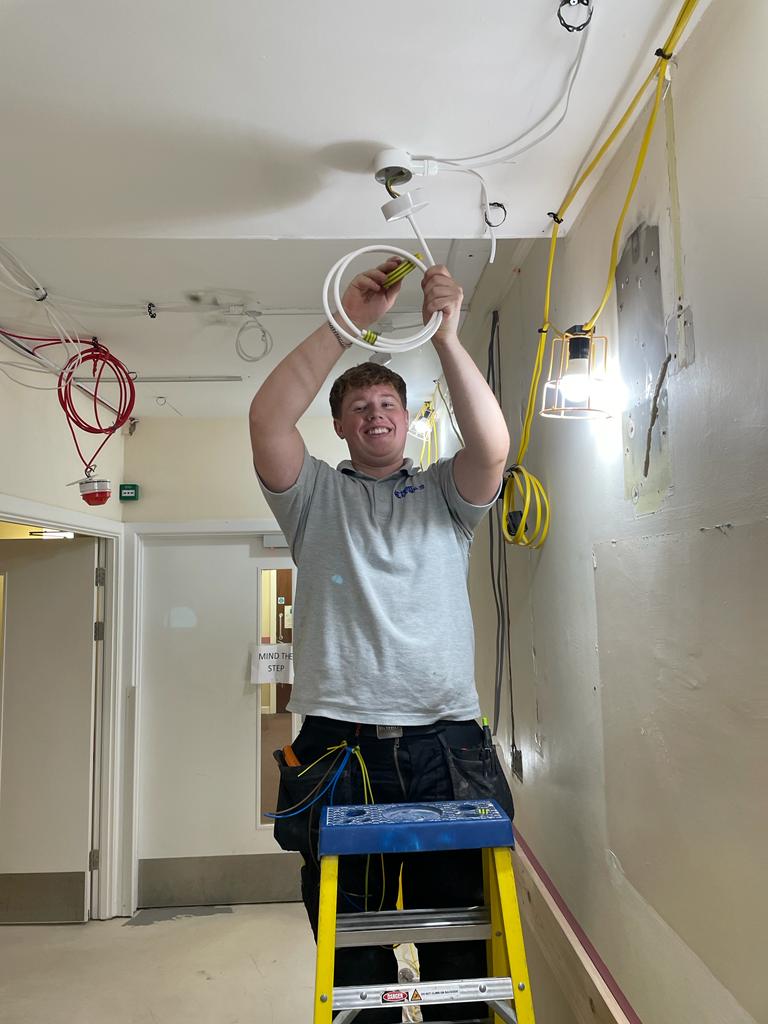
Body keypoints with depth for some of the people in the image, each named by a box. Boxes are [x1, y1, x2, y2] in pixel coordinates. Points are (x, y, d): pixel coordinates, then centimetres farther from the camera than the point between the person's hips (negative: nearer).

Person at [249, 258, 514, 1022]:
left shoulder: (443, 493, 13)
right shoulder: (317, 495, 10)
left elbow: (493, 446, -8)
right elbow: (267, 420, -7)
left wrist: (446, 336, -12)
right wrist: (345, 325, -9)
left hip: (446, 748, 1)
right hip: (338, 750, 0)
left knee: (461, 944, 10)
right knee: (351, 946, 10)